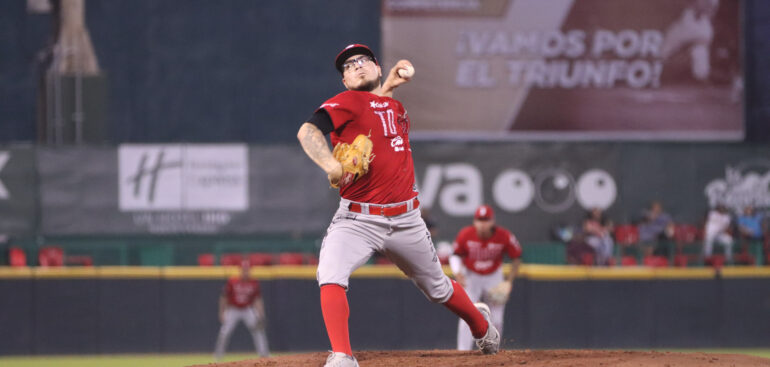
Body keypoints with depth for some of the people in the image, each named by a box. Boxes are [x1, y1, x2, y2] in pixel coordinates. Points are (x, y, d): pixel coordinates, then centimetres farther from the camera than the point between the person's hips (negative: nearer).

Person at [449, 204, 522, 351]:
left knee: (496, 321, -1)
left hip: (494, 277, 1)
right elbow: (456, 255, -5)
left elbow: (517, 258, -6)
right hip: (471, 277, -1)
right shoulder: (465, 235, -21)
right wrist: (457, 272, -24)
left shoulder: (504, 236, -22)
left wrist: (509, 281, -12)